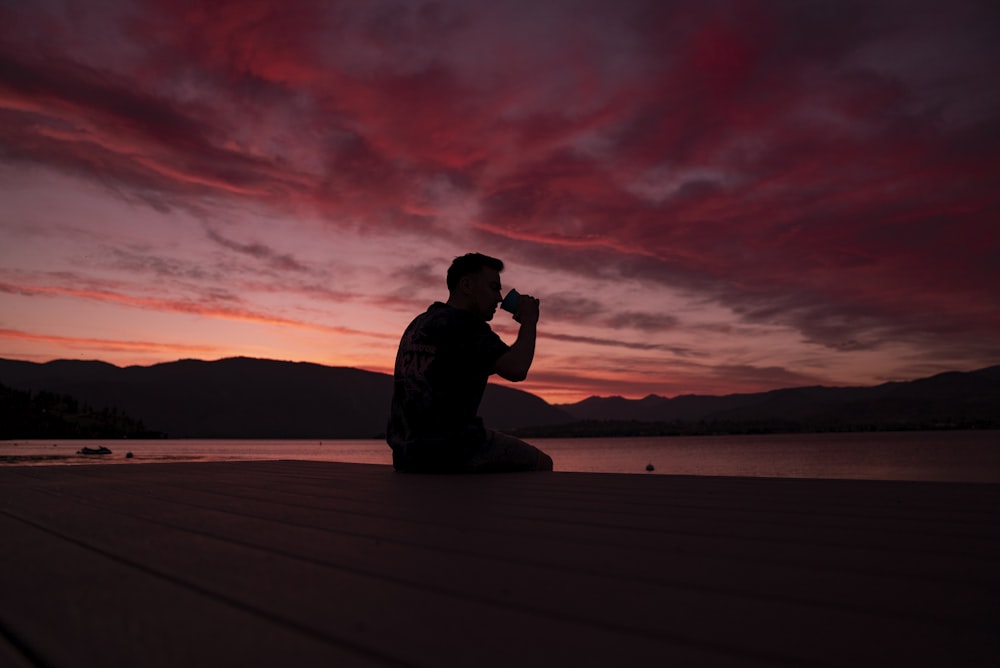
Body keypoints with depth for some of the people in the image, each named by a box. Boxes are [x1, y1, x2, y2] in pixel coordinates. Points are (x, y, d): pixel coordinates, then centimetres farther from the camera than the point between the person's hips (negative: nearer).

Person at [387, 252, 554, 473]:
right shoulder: (464, 324, -11)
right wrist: (529, 322, -7)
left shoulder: (418, 324, 16)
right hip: (449, 451, -9)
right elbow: (516, 370, -22)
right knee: (540, 464, 10)